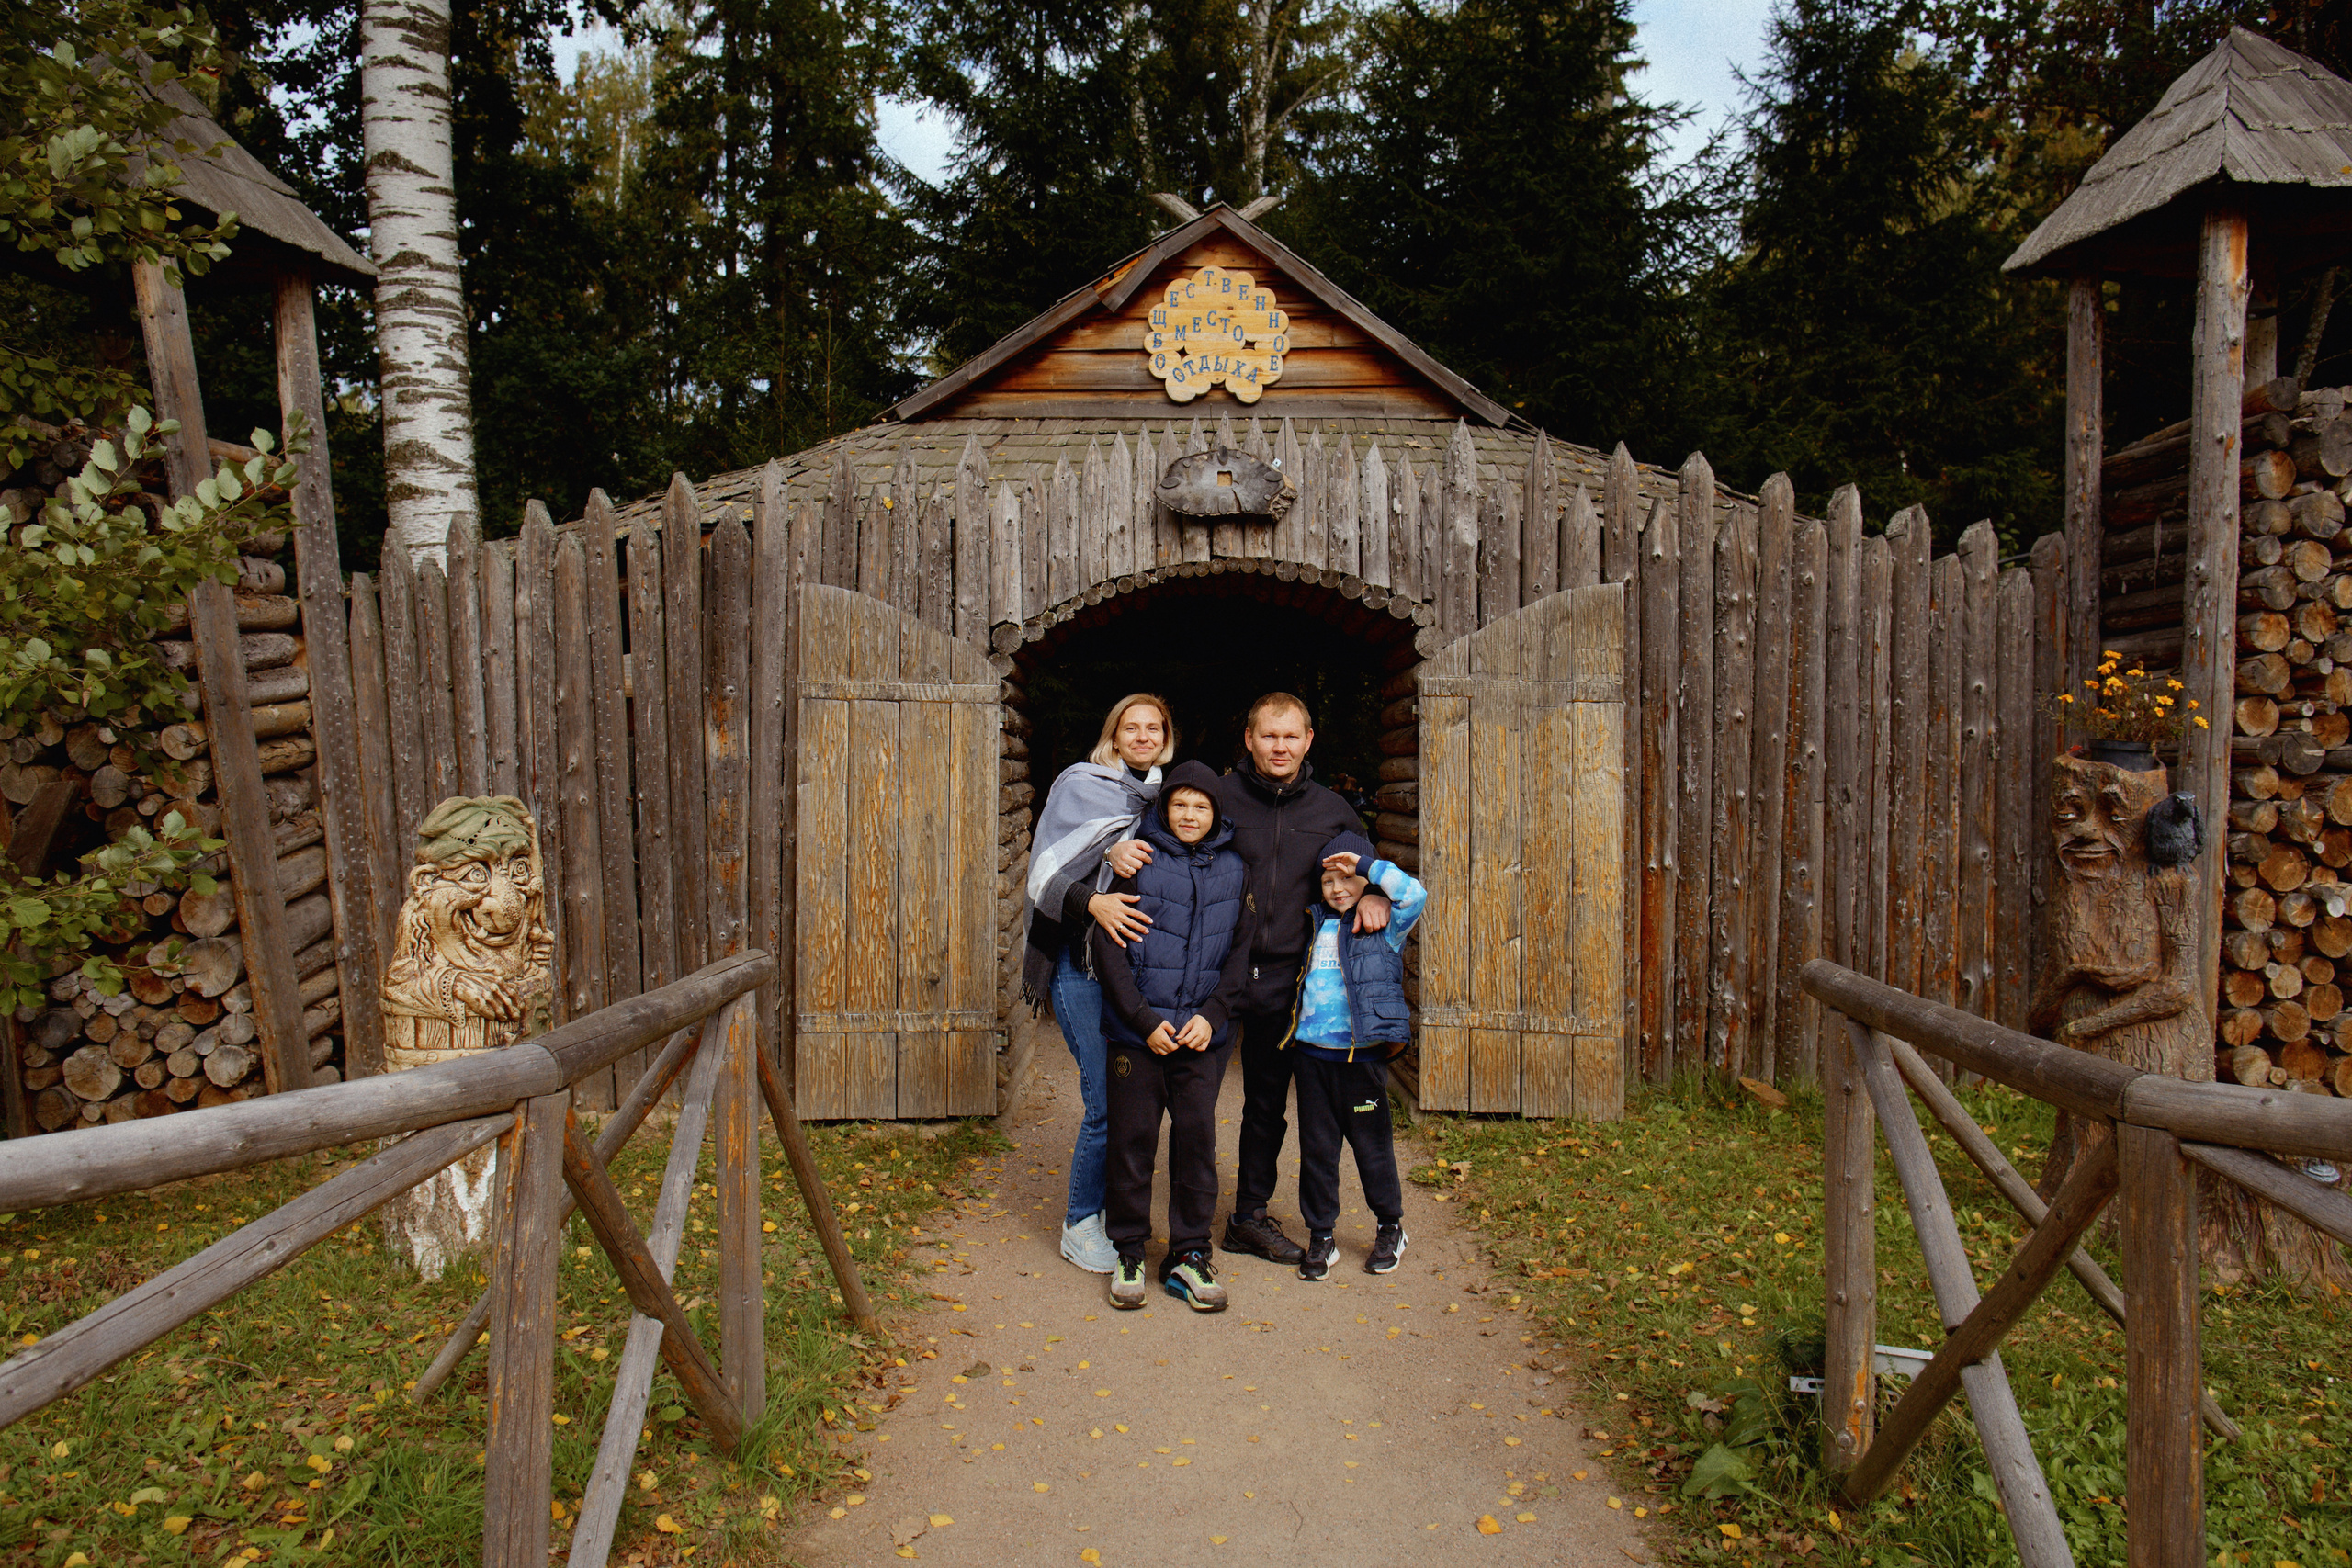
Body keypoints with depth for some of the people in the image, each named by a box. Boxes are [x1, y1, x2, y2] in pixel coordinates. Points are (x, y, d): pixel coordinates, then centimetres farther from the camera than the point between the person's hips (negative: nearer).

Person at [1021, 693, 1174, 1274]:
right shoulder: (1080, 786, -1)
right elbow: (1045, 874, -10)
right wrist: (1093, 902, -27)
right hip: (1083, 964, -5)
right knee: (1106, 1101, -7)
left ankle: (1114, 1211, 25)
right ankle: (1080, 1225, 12)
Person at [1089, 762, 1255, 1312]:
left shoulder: (1233, 870, 6)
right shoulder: (1138, 862, -3)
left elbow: (1241, 951, 8)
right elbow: (1107, 947, -5)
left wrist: (1213, 1013, -6)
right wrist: (1145, 1021, -11)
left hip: (1204, 1035, 2)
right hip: (1137, 1031, -2)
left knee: (1197, 1140, 4)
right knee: (1132, 1140, 5)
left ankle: (1188, 1255, 19)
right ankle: (1128, 1253, 21)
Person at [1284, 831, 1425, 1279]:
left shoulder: (1384, 927, -1)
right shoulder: (1314, 924, 11)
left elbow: (1414, 894, -17)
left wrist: (1366, 865, -13)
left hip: (1362, 1056, -3)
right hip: (1313, 1053, 4)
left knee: (1372, 1145, 8)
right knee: (1316, 1147, 9)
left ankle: (1389, 1227, 30)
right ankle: (1320, 1235, 22)